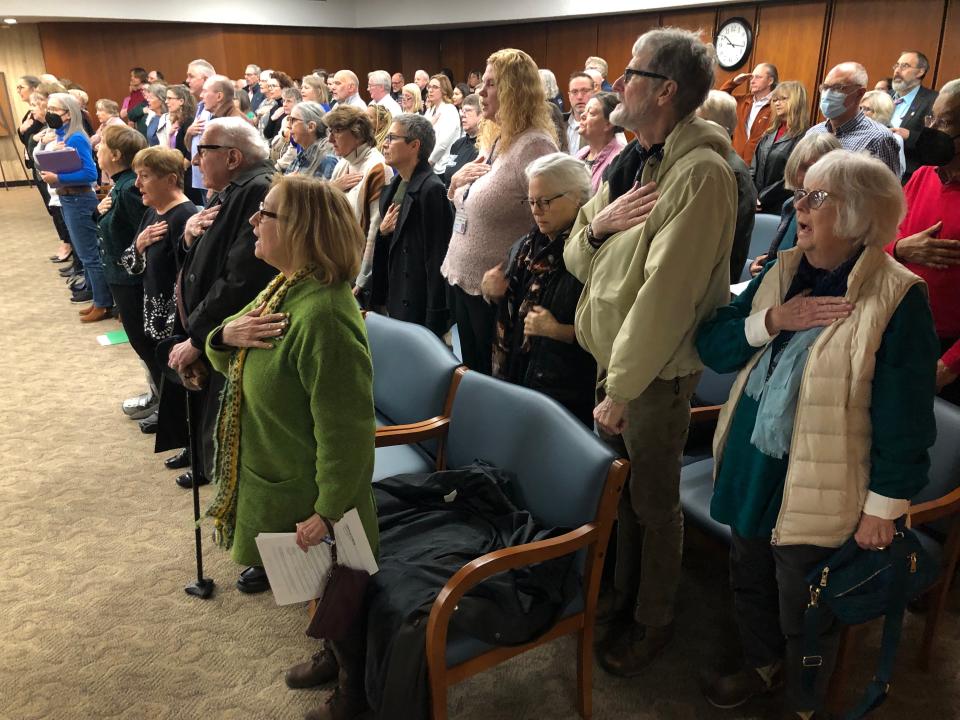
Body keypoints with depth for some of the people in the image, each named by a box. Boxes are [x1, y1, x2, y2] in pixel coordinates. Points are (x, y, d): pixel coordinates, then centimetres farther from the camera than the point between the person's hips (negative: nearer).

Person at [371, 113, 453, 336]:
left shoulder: (431, 190, -15)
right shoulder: (392, 187, 12)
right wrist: (382, 232, -3)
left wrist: (434, 321, -19)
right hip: (395, 304, 8)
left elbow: (436, 257, -18)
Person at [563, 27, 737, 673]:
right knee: (615, 487, 20)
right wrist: (597, 224, -14)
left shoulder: (701, 172, -21)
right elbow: (575, 259, 8)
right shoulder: (627, 162, 7)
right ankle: (621, 595, 42)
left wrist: (621, 389, -21)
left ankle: (652, 621, 33)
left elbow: (664, 294, -25)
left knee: (653, 503, 10)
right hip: (610, 355, 8)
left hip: (655, 372, -7)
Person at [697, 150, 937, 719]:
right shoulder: (782, 272, 2)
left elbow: (904, 419, -15)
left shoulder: (897, 298, -17)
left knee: (803, 614, 13)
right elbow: (712, 346, 0)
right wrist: (771, 320, -17)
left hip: (817, 490, -6)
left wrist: (884, 508, -12)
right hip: (750, 468, 6)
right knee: (750, 582, 25)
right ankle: (762, 665, 53)